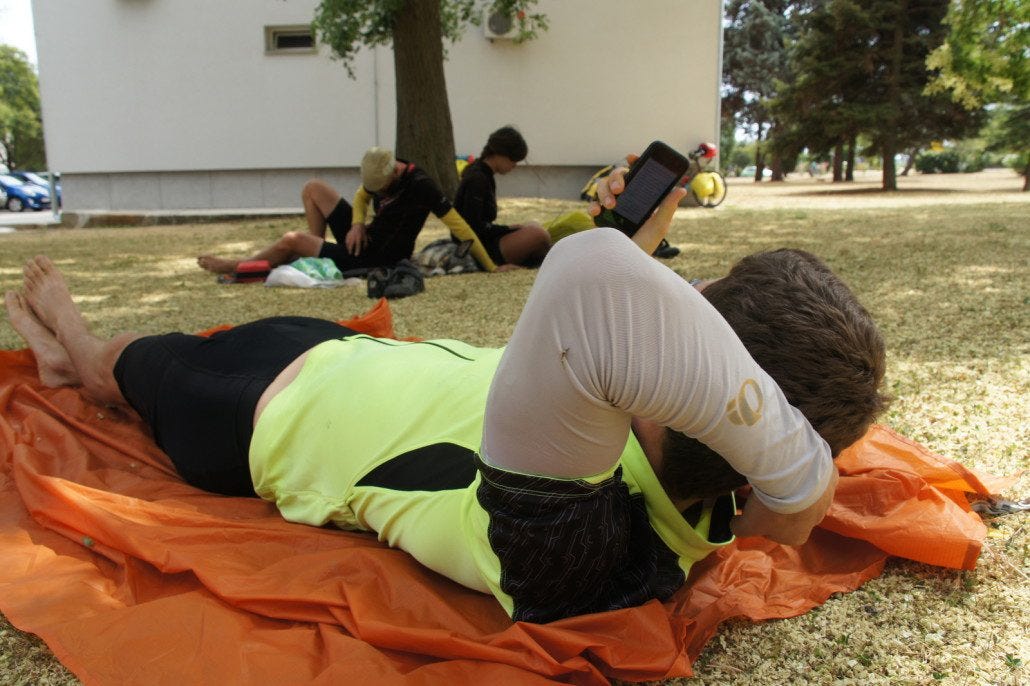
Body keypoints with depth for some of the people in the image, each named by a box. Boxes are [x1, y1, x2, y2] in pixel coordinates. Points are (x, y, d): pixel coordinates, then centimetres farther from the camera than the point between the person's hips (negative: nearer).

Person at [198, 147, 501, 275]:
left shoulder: (420, 185, -25)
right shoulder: (381, 172, -3)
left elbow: (458, 225, -26)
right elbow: (361, 196, 15)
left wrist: (490, 267, -27)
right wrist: (357, 224, -7)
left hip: (373, 259, -9)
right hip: (364, 238, 9)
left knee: (291, 240, -11)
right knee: (313, 188, 12)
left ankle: (233, 267, 13)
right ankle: (315, 255, 7)